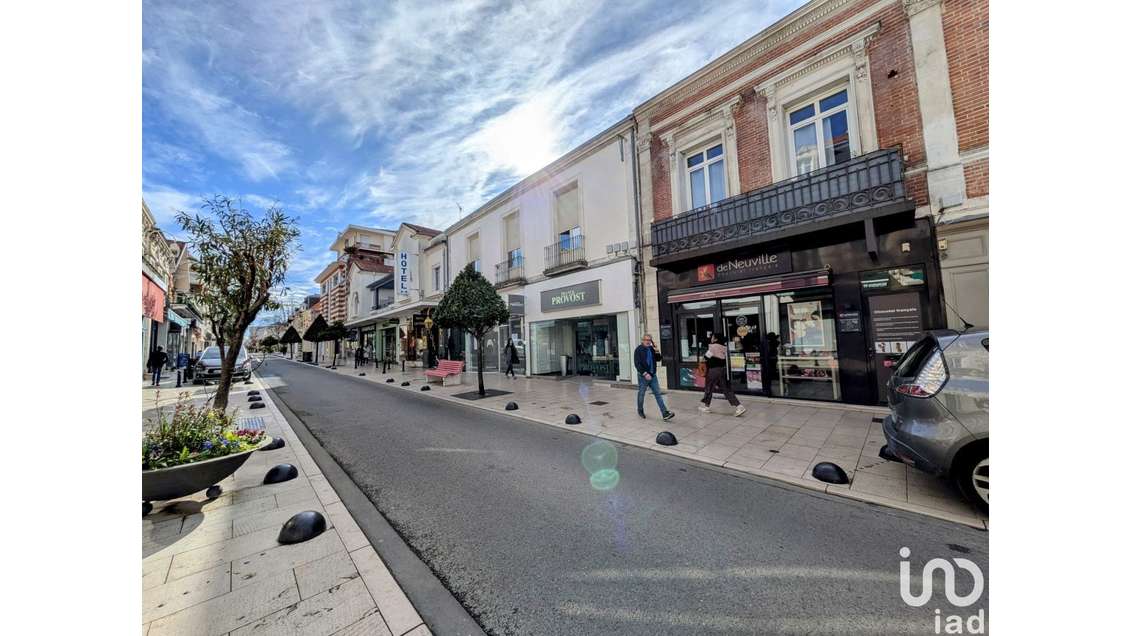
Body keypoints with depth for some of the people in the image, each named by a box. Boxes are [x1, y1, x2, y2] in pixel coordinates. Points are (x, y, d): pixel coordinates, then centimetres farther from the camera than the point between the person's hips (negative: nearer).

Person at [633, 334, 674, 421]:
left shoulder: (652, 349, 7)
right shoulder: (639, 349, -10)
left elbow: (659, 359, 10)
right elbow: (637, 364, -15)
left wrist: (657, 351, -8)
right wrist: (645, 373, -22)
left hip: (652, 375, 5)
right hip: (643, 376, -5)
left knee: (658, 394, 2)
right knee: (641, 394, 10)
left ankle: (665, 413, 2)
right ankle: (640, 410, 30)